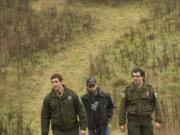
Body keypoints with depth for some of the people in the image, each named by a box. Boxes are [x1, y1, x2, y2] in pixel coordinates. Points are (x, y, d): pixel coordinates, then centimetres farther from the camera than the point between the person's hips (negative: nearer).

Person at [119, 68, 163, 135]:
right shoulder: (128, 90, -3)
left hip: (146, 120, 1)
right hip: (133, 121, -1)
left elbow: (157, 105, -2)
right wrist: (122, 123, -3)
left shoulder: (150, 89, -1)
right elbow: (122, 107, 0)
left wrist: (158, 121, -11)